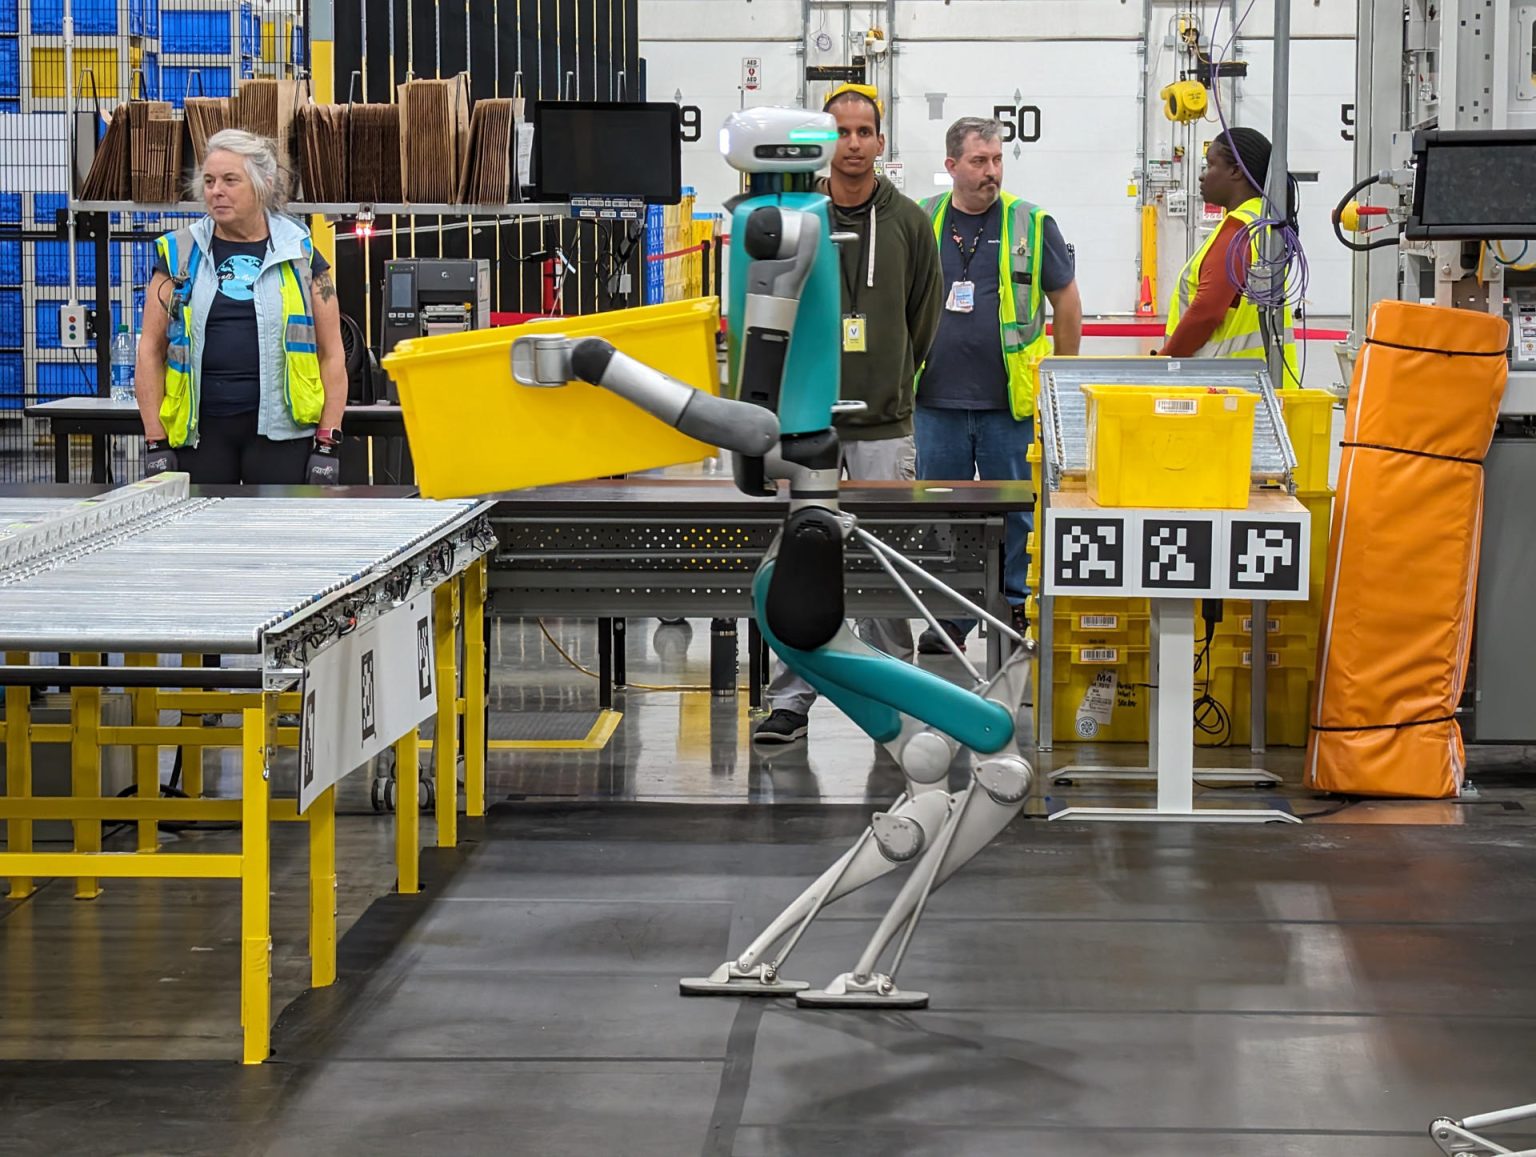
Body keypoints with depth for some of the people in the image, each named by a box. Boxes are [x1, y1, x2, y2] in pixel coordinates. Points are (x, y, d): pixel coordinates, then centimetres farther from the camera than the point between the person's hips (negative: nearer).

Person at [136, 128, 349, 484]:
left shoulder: (300, 256, 7)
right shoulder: (180, 256, 9)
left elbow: (331, 355, 6)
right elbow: (151, 351, 7)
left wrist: (328, 443, -2)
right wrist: (156, 443, -1)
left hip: (278, 430, -1)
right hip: (198, 432, 1)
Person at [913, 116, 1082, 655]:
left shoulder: (1031, 225, 2)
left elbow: (1066, 301, 8)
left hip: (1010, 402, -2)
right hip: (938, 401, 2)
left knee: (1015, 513, 4)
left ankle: (1019, 610, 16)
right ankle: (950, 616, 18)